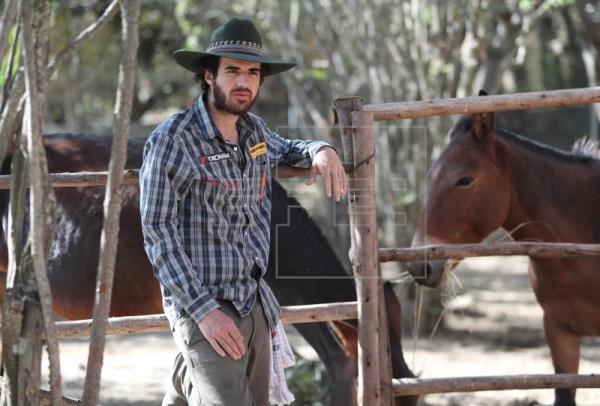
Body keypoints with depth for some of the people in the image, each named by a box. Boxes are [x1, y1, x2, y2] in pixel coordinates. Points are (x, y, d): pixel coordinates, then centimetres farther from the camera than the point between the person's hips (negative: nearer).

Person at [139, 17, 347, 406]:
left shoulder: (255, 130, 9)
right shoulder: (172, 140, -12)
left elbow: (285, 150, 34)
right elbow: (158, 234, -14)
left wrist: (321, 151, 10)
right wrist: (204, 310, -20)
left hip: (255, 307, 8)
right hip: (203, 308, -8)